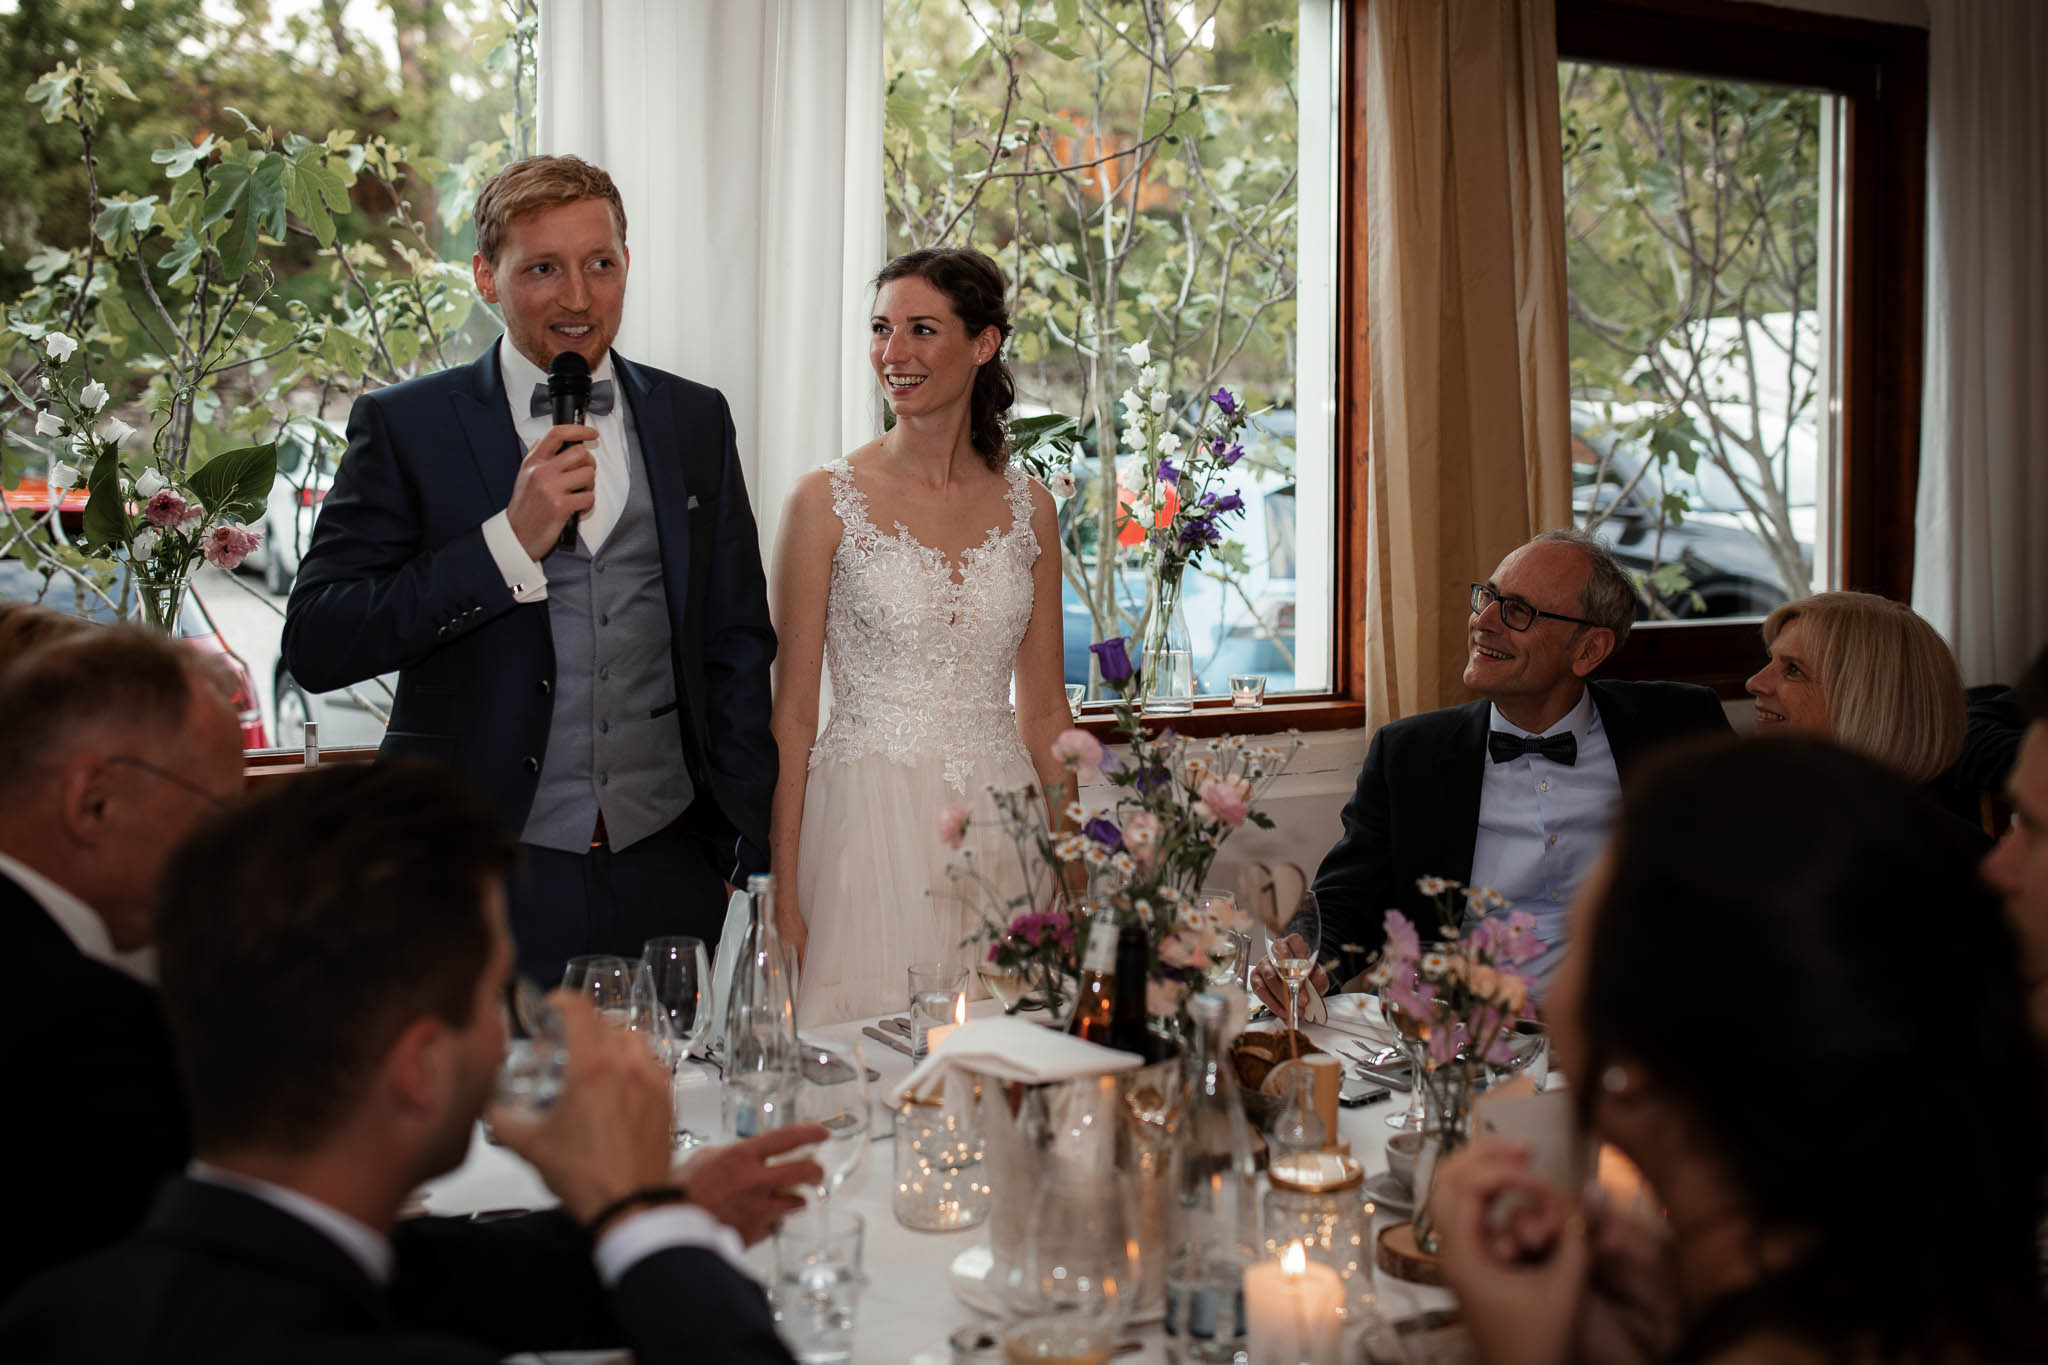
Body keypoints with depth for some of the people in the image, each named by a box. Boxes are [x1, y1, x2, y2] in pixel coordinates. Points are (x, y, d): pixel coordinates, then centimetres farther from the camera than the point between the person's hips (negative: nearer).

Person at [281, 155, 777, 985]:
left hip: (666, 880, 3)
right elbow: (314, 646, -9)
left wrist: (750, 856, 9)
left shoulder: (695, 421, 9)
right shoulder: (403, 427, -1)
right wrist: (508, 542, -17)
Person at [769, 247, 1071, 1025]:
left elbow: (1045, 711, 11)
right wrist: (784, 892, -8)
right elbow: (791, 713, -4)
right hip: (872, 819, -3)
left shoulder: (1026, 505, 6)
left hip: (1000, 822, 3)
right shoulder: (828, 501, -4)